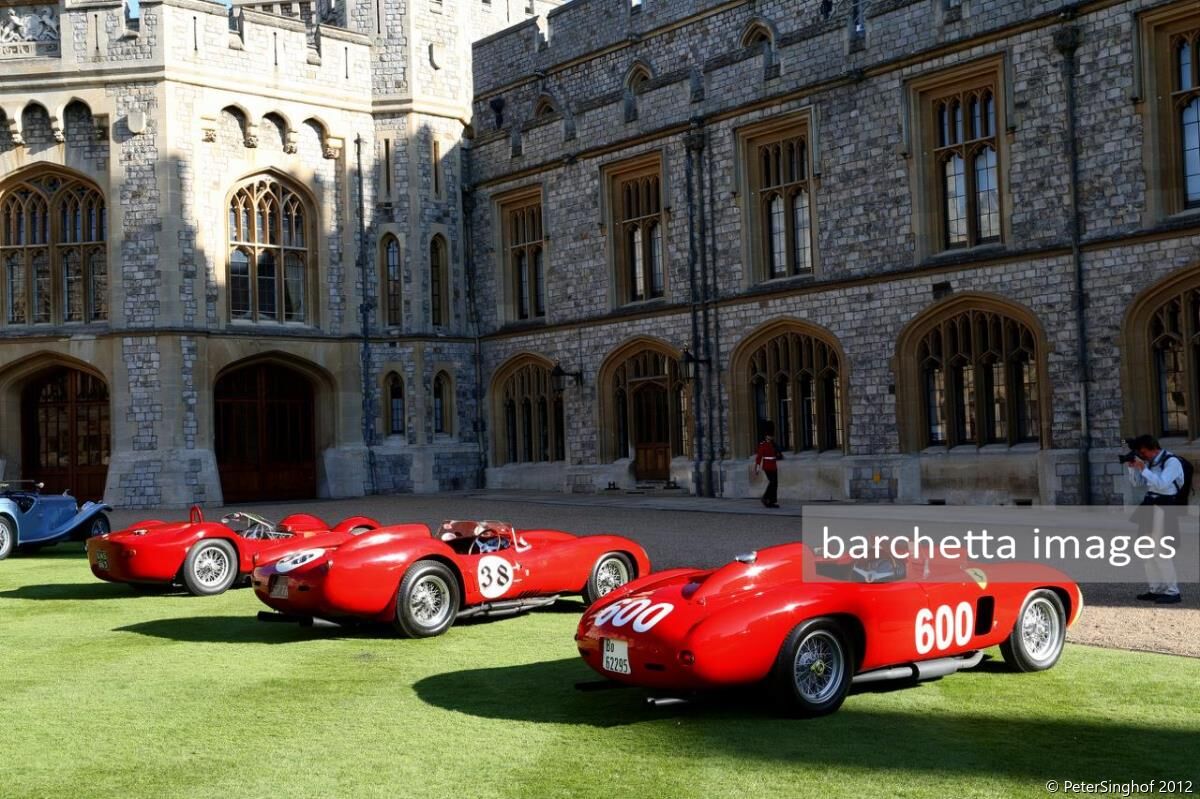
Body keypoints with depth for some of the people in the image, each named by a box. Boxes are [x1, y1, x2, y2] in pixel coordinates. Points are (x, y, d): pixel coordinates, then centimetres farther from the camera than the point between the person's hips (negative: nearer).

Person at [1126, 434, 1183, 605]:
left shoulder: (1172, 462, -11)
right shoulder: (1150, 462, 12)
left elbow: (1162, 484, -24)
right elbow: (1137, 484, 17)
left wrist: (1143, 468, -23)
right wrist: (1133, 467, 2)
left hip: (1164, 509, -9)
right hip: (1150, 507, 9)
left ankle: (1172, 592, -4)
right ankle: (1156, 590, 19)